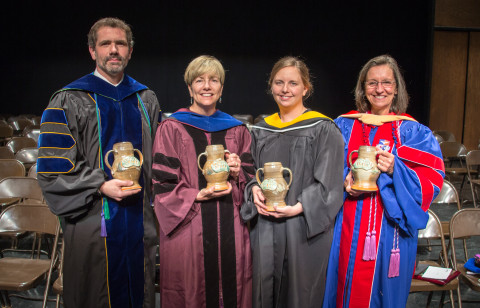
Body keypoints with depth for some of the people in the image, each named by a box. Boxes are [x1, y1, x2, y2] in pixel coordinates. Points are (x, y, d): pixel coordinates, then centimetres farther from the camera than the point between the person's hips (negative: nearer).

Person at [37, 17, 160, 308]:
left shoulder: (146, 100, 10)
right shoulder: (68, 102, -3)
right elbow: (52, 167, -8)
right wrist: (101, 186, -18)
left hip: (140, 222, 4)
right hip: (93, 224, -3)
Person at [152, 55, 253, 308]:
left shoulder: (237, 131, 12)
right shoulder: (172, 129, 1)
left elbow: (249, 181, 14)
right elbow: (163, 187, -2)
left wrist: (237, 175, -7)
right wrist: (198, 195, -16)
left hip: (230, 231, 3)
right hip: (187, 231, -3)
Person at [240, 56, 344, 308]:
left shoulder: (323, 130, -3)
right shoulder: (260, 131, 12)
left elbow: (328, 183, -8)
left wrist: (298, 207, -20)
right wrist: (254, 189, -6)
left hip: (305, 229, -4)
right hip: (264, 228, 4)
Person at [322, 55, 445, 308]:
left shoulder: (413, 132, 1)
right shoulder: (344, 126, 6)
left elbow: (431, 184, -3)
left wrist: (395, 170, -20)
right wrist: (344, 182, -13)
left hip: (390, 232, -1)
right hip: (348, 230, 1)